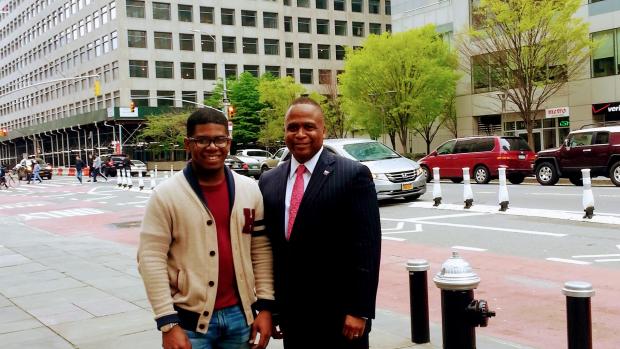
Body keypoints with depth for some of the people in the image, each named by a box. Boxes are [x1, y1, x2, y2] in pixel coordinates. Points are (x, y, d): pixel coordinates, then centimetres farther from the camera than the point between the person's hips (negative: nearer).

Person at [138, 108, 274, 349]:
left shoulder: (249, 190, 2)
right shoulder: (166, 195, -9)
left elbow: (261, 250, 6)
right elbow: (151, 259, -10)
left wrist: (265, 305, 1)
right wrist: (168, 323, -13)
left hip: (240, 315, 4)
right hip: (189, 320, -3)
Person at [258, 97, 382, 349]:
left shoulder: (353, 175, -8)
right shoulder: (269, 182, 7)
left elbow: (366, 246, -11)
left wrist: (359, 310, -14)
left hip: (339, 314, -4)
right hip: (291, 315, 4)